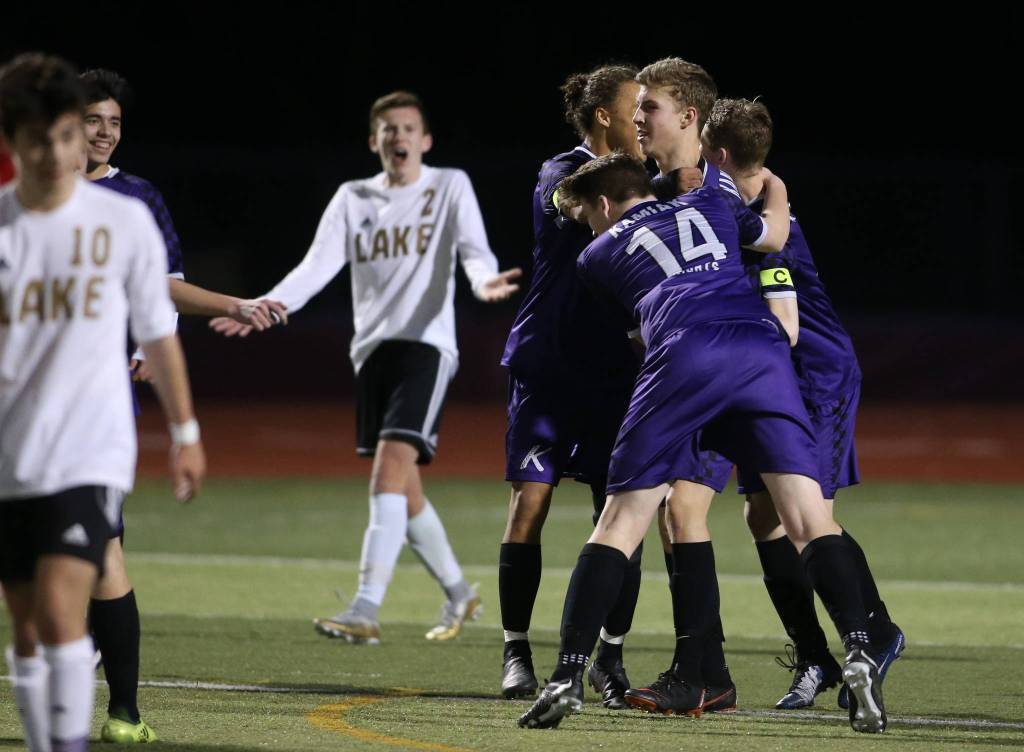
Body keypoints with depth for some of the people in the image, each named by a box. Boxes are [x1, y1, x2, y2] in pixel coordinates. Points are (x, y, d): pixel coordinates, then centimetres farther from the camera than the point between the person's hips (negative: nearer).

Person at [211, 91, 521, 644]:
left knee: (391, 468, -20)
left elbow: (473, 251, -7)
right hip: (373, 348, 5)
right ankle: (457, 594, 29)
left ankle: (366, 610, -27)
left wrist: (484, 281, -32)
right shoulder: (353, 199, 13)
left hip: (426, 343, -5)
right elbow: (316, 267, 4)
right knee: (401, 490, 8)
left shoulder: (450, 187, 4)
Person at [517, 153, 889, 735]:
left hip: (684, 357, -2)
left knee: (621, 522, 2)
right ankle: (859, 654, -21)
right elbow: (775, 234, 49)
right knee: (810, 520, -1)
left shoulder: (599, 254, 26)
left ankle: (570, 675, -6)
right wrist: (774, 187, 69)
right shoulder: (710, 204, 31)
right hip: (761, 344, 2)